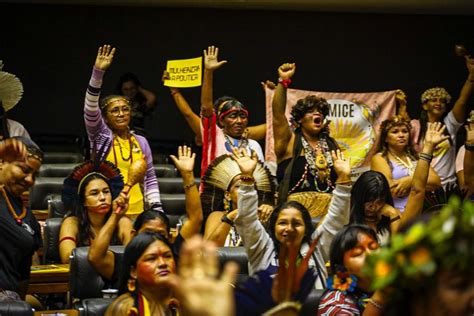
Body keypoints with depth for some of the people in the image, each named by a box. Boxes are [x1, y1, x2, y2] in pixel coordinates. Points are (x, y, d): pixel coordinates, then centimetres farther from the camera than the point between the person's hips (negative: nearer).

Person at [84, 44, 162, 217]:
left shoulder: (141, 141, 13)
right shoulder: (101, 135, 5)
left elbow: (150, 178, 15)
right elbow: (90, 109, -11)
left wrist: (157, 208, 5)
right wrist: (98, 72, -21)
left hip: (137, 212, 3)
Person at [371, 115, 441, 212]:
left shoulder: (415, 157, 20)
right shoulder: (379, 158, 4)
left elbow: (436, 182, 8)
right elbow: (391, 190, -11)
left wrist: (411, 181, -9)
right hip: (397, 214, -6)